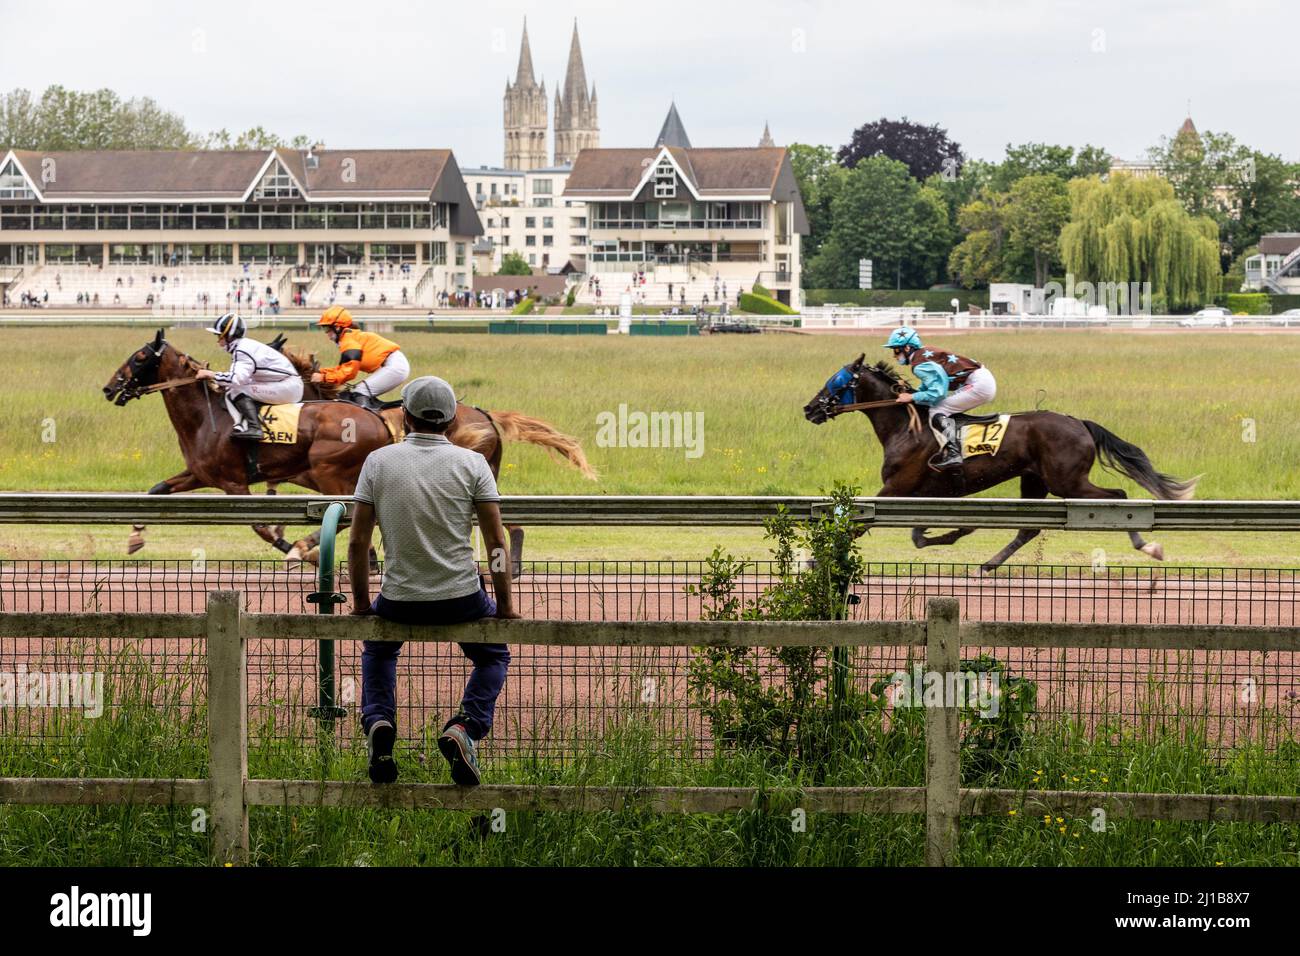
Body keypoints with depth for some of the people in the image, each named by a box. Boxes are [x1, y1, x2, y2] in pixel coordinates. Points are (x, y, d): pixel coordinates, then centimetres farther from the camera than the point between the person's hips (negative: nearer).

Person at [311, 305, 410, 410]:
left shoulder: (348, 340, -11)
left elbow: (348, 372, -16)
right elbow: (343, 368, 18)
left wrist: (324, 378, -13)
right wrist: (320, 373, 10)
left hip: (394, 365, -10)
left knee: (360, 393, -14)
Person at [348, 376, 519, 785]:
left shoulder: (378, 461, -1)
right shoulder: (471, 463, -3)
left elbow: (358, 542, -1)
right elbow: (496, 541, -4)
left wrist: (361, 601, 12)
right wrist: (504, 605, 6)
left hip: (398, 601, 1)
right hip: (461, 599, -1)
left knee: (378, 646, 34)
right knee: (494, 655, 28)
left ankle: (378, 721, 8)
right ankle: (465, 727, 0)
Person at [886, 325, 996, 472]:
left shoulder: (920, 365, -14)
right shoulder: (924, 355, 15)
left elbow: (937, 393, -20)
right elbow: (930, 387, 23)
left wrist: (912, 397, -9)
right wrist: (908, 391, 11)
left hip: (979, 385, -10)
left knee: (937, 412, -13)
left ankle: (953, 454, -26)